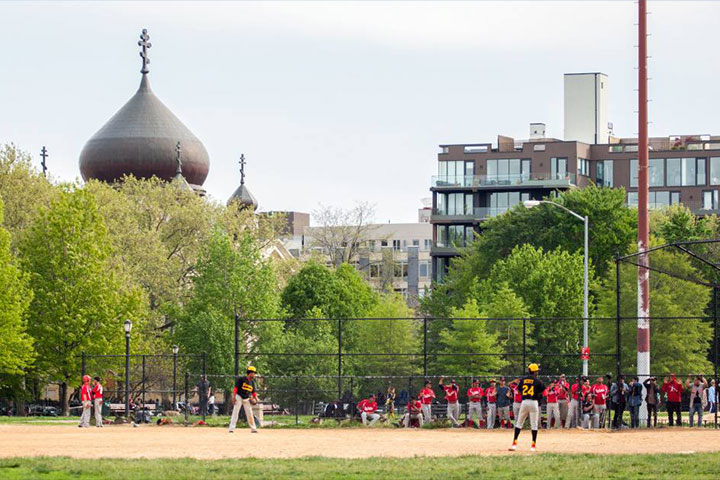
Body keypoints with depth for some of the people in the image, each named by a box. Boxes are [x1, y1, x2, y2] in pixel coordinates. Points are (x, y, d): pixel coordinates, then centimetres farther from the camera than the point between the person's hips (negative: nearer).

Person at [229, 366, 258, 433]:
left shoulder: (252, 382, 9)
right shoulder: (241, 379, -9)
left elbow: (254, 392, 11)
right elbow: (236, 388, -12)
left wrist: (255, 398, -7)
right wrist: (234, 397, -19)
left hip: (247, 399, 5)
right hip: (239, 397, -5)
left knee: (250, 414, 6)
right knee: (235, 412, -9)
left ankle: (253, 428, 14)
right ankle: (231, 428, -10)